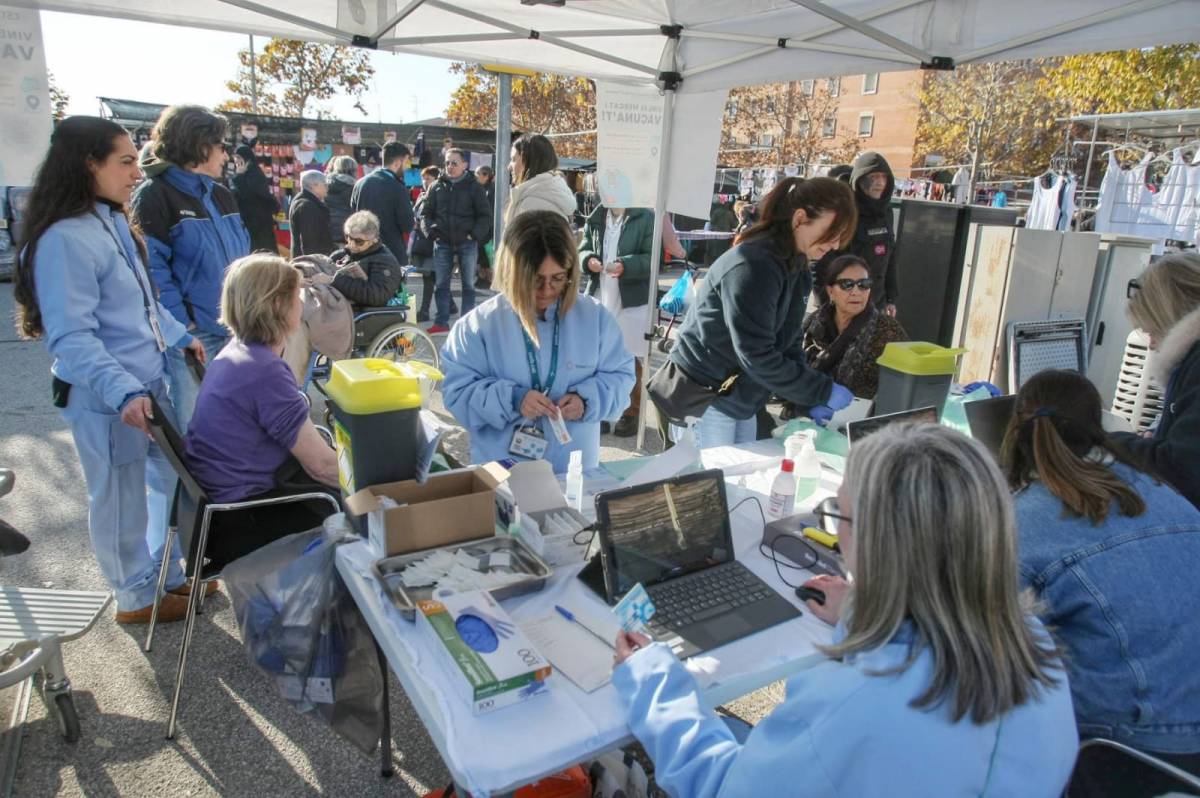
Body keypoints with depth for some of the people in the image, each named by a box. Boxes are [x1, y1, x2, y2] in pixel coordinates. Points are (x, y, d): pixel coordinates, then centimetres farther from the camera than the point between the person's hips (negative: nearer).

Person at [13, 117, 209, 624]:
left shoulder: (112, 221, 8)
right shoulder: (64, 239, -20)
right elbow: (73, 338, -24)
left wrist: (180, 337, 15)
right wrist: (123, 392, -34)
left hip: (148, 385, 9)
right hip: (107, 400, -9)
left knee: (171, 477, 19)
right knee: (121, 498, 9)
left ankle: (167, 573, 38)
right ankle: (137, 597, 28)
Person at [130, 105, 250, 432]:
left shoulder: (220, 194, 15)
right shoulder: (155, 195, -8)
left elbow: (242, 255, 20)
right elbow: (152, 269, -15)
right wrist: (181, 326, -19)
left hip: (234, 328, 7)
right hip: (191, 334, -7)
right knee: (192, 425, 0)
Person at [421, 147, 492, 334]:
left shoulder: (474, 187, 0)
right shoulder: (436, 187, 7)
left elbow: (485, 215, 0)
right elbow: (425, 212, 11)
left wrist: (475, 234, -14)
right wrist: (430, 230, -7)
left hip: (467, 243, -2)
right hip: (443, 243, 2)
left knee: (468, 284, 5)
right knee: (441, 284, 4)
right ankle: (441, 322, 12)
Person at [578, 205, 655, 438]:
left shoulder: (645, 218, -6)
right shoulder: (595, 219, 8)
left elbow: (653, 258, -11)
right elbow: (582, 250, 12)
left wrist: (625, 266, -27)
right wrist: (588, 260, -12)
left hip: (632, 302, -4)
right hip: (599, 299, 4)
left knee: (630, 360, 5)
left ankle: (631, 413, 19)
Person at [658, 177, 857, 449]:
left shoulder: (795, 267, 7)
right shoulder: (753, 267, -23)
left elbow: (788, 340, 10)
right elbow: (757, 356, -26)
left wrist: (808, 401, -1)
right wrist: (823, 391, -20)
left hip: (742, 400, 9)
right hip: (705, 400, -9)